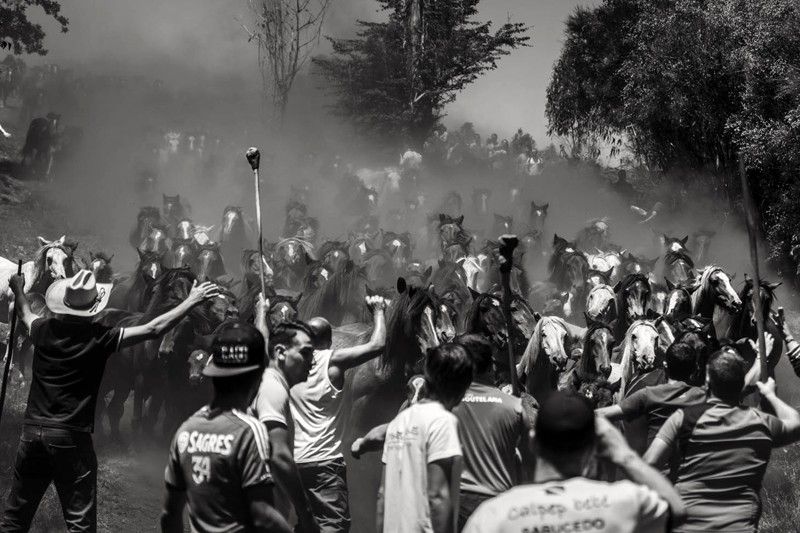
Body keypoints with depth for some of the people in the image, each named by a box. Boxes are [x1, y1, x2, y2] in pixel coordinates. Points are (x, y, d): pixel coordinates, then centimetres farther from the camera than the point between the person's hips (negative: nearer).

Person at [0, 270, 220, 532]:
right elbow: (153, 329, -10)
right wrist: (192, 301, -2)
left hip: (32, 431, 5)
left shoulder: (43, 330, 1)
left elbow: (24, 313, 26)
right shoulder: (99, 337, -11)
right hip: (72, 437, -5)